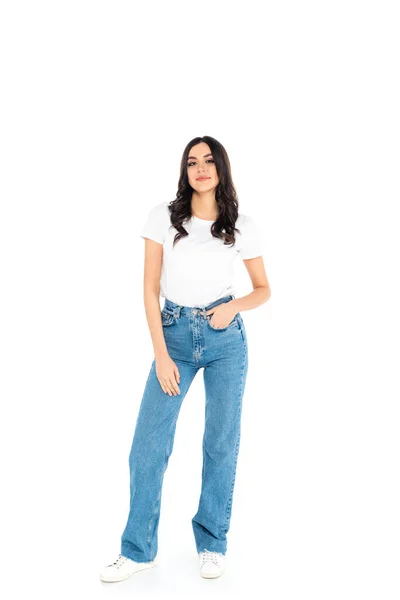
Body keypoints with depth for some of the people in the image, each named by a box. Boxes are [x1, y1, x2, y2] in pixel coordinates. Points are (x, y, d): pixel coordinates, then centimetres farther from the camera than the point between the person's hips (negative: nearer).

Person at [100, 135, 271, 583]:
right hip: (175, 333, 0)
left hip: (226, 337, 0)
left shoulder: (242, 226, 1)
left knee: (221, 442, 7)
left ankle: (212, 543, 26)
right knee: (148, 443, -1)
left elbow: (263, 288, 10)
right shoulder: (163, 217, -2)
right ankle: (138, 550, 17)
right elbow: (150, 288, -3)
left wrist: (234, 306, -12)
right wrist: (161, 354, -9)